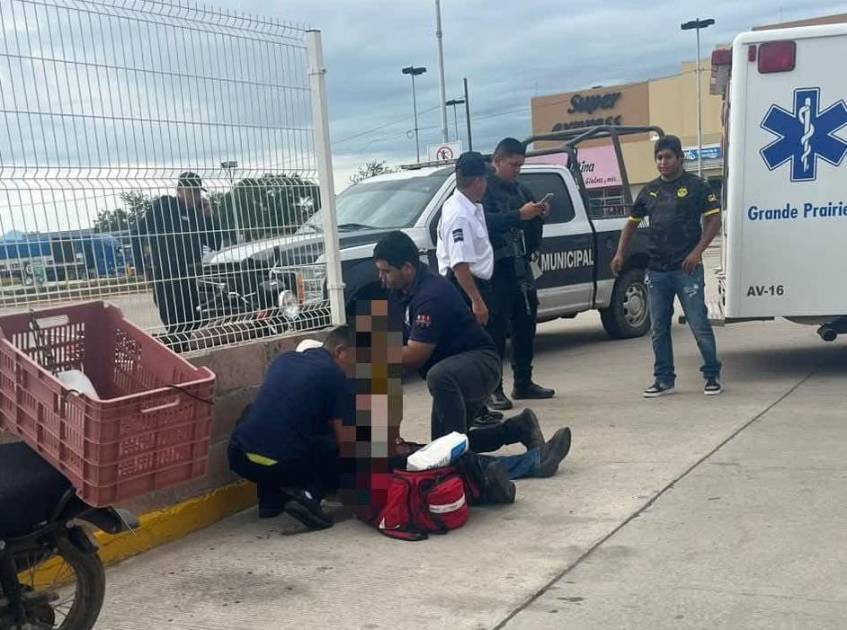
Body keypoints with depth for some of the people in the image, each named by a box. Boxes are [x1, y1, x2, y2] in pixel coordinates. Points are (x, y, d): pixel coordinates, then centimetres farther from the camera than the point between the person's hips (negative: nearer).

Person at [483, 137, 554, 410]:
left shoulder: (521, 190, 19)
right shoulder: (485, 188, -4)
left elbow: (532, 231, 23)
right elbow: (486, 222, -21)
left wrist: (539, 216, 3)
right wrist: (519, 215, -25)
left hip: (521, 267, 8)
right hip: (497, 269, -8)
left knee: (525, 326, 11)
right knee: (496, 329, -7)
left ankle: (524, 383, 21)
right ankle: (493, 389, -4)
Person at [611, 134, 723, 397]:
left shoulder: (695, 186, -1)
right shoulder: (649, 190, 13)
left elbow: (714, 220, -4)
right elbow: (632, 222, 19)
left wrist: (697, 252, -15)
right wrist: (620, 253, 6)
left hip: (686, 268, -5)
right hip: (656, 271, 5)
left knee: (699, 325, -2)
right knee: (659, 329, 9)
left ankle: (712, 376, 12)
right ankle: (664, 380, 18)